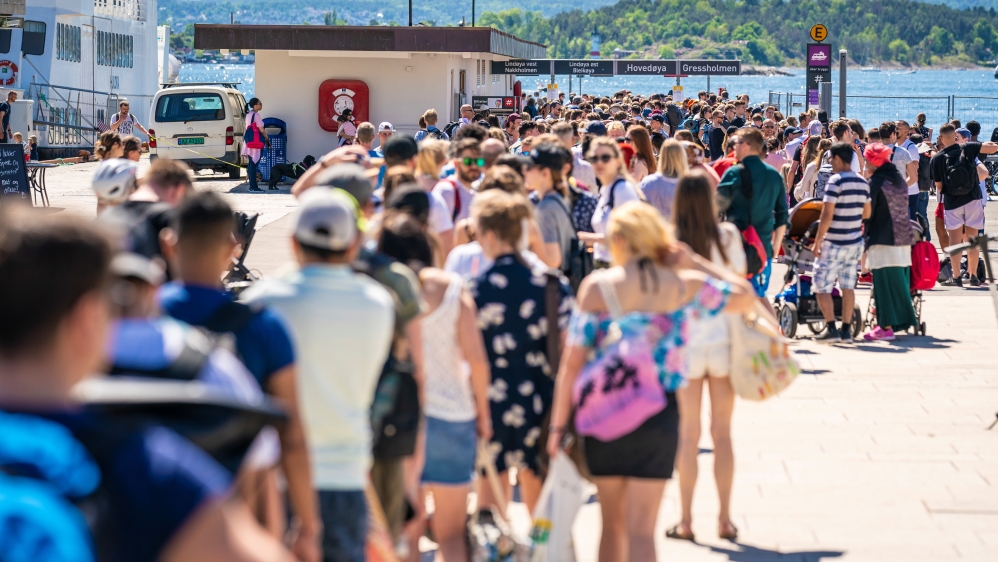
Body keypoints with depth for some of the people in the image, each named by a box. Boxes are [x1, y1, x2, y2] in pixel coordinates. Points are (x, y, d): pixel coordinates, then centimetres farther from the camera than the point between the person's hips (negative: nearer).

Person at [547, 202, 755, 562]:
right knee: (641, 530, 0)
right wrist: (693, 262, 16)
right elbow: (745, 296, 16)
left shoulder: (597, 287, -4)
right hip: (659, 414, 0)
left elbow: (572, 362, -6)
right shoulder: (686, 286, 0)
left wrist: (558, 425, 0)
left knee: (612, 523, 16)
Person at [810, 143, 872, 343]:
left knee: (822, 287, 1)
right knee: (848, 287, 11)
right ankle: (846, 330, 11)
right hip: (855, 242, 7)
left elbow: (827, 216, -18)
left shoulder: (835, 181, -15)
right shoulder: (863, 183, 7)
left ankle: (831, 328, -4)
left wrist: (817, 242, -13)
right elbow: (866, 214, 15)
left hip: (834, 244, -7)